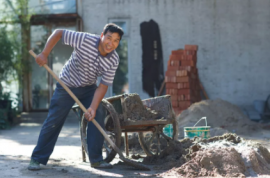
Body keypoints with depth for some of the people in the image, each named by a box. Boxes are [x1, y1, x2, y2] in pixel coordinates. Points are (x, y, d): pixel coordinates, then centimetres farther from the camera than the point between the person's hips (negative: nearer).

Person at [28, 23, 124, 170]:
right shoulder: (85, 40, -28)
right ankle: (37, 159, 6)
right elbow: (58, 33, -18)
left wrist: (93, 107, -26)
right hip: (66, 85, -3)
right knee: (53, 122, -4)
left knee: (97, 118, -10)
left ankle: (96, 159, 1)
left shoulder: (113, 60, -17)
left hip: (88, 88, 3)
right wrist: (44, 54, -25)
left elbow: (103, 85, -15)